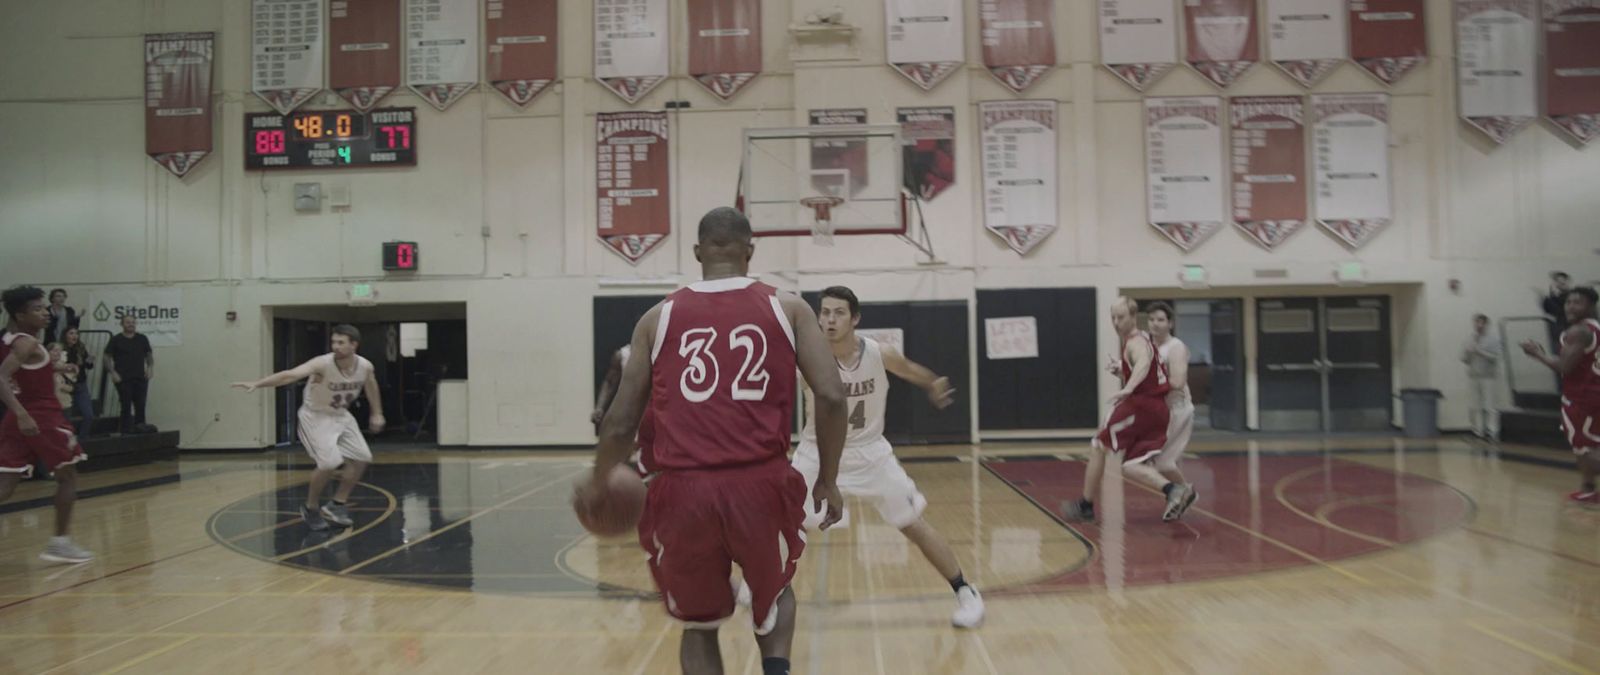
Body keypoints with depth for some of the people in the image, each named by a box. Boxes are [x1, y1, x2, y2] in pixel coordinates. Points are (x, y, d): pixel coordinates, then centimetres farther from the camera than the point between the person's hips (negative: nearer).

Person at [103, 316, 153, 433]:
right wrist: (113, 372, -9)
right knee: (126, 407, -1)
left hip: (141, 378, 3)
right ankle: (126, 431, 5)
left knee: (140, 406, 3)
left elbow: (149, 355, 16)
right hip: (123, 379, -3)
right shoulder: (116, 340, 1)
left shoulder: (142, 339, 10)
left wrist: (150, 369, 2)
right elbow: (107, 357, 2)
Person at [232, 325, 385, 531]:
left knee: (362, 458, 6)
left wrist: (377, 413, 16)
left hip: (340, 415, 6)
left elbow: (371, 385, 9)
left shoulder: (365, 366, -15)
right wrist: (257, 384, -56)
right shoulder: (323, 364, -30)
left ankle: (337, 505, 20)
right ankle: (310, 509, 3)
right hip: (316, 416, -6)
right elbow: (290, 375, -43)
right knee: (329, 462, -21)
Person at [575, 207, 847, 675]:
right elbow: (831, 397, -3)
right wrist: (828, 479, 11)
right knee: (774, 594, 31)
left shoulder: (658, 318, 9)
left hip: (683, 489, 0)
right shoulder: (787, 308, 7)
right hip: (761, 483, 0)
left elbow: (620, 423, 9)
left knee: (699, 623, 24)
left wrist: (597, 485, 27)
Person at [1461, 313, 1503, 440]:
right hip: (1473, 376, 4)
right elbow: (1464, 359, 10)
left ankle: (1491, 431, -7)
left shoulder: (1493, 339, -2)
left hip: (1488, 376, -4)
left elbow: (1495, 357, -11)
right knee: (1477, 406, 6)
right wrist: (1469, 352, -10)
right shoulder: (1469, 339, 8)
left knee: (1489, 406, -6)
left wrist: (1480, 351, -18)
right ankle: (1479, 430, 10)